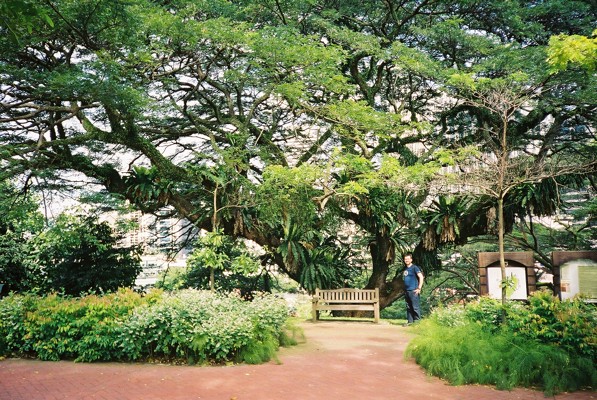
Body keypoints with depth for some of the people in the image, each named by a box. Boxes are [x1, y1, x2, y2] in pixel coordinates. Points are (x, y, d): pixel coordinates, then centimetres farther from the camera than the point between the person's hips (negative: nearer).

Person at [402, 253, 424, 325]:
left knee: (415, 307, -6)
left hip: (413, 291, -8)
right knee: (409, 307, 11)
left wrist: (419, 288, -16)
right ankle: (410, 321, 17)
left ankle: (417, 321, 0)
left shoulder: (414, 267, -6)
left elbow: (421, 277, -13)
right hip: (407, 291, 8)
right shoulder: (405, 269, 16)